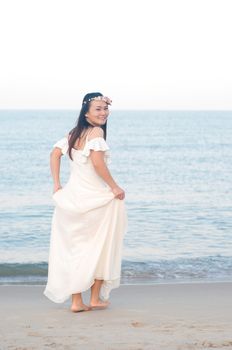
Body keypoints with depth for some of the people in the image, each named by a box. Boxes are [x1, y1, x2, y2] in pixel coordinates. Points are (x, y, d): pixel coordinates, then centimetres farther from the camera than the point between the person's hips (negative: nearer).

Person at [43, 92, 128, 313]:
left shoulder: (73, 133, 9)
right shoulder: (96, 132, -14)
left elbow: (55, 154, 9)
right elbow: (97, 162, -25)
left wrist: (57, 185, 10)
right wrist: (115, 187, -16)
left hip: (72, 197, 6)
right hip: (96, 199, -6)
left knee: (74, 248, 12)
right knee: (101, 247, 12)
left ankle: (76, 301, 14)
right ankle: (96, 298, 18)